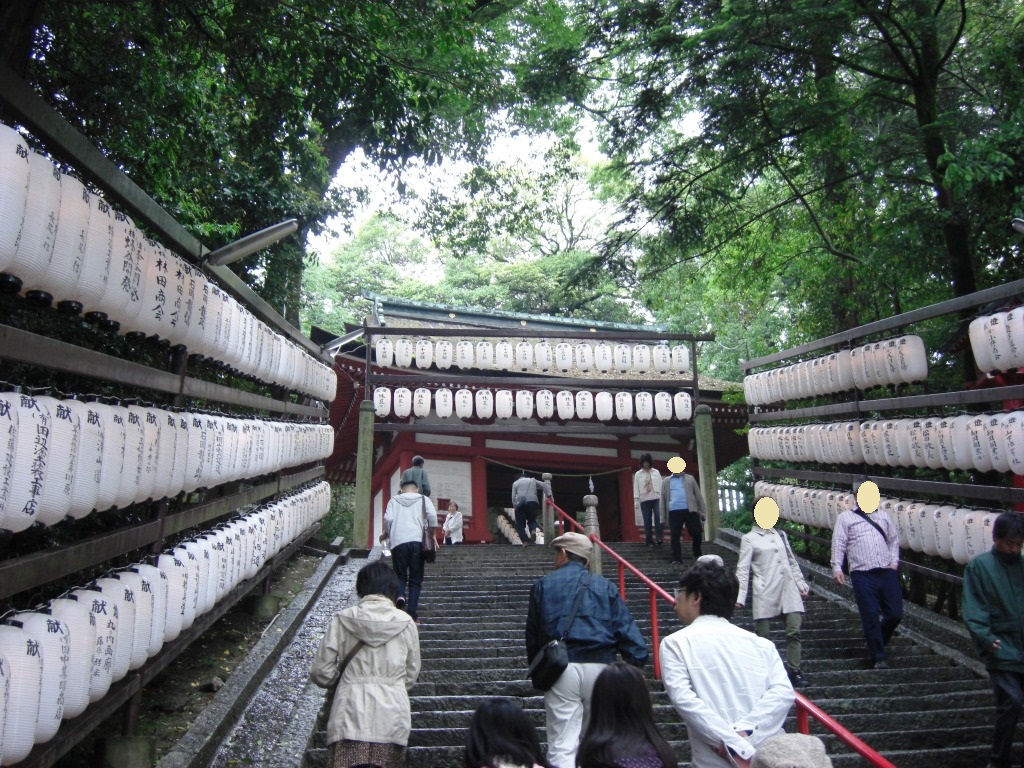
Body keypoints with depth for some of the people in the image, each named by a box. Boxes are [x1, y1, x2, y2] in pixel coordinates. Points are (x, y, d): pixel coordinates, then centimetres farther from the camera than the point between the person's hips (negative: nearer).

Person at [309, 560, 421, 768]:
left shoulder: (342, 620, -2)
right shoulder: (405, 623, 1)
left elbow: (321, 673, 0)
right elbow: (411, 674, 9)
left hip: (351, 714, -1)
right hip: (392, 715, 1)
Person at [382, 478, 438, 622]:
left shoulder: (394, 500, 15)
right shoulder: (423, 499, 13)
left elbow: (388, 519, 1)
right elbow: (432, 515, -4)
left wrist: (386, 533, 18)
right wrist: (431, 533, 6)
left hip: (398, 542, 1)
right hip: (417, 541, 0)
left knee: (400, 575, 14)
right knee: (415, 579, 8)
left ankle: (400, 596, -16)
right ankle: (412, 614, 2)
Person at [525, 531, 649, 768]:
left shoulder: (542, 585, 8)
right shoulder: (605, 586, 10)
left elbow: (533, 634, 11)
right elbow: (625, 627, 1)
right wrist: (639, 661, 1)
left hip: (560, 667, -2)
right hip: (599, 667, 2)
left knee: (562, 747, 1)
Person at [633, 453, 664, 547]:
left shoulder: (656, 472, 11)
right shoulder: (638, 474, 9)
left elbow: (660, 485, 7)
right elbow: (636, 487, 4)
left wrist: (662, 497, 0)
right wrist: (636, 499, -4)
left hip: (656, 498, 0)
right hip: (644, 500, 0)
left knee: (658, 518, -15)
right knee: (647, 521, 2)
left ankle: (659, 538, -13)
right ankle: (649, 540, 7)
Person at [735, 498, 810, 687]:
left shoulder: (780, 535, 17)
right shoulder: (749, 539, 1)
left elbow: (792, 561, 23)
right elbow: (742, 570, -4)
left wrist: (801, 583, 14)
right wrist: (740, 597, -12)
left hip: (789, 590, 4)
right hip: (765, 593, -4)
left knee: (794, 631, -4)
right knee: (762, 636, 0)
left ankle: (794, 671, 5)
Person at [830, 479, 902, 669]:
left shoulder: (883, 516, 18)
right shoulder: (845, 517, 5)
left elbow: (894, 539, 22)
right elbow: (838, 544, -1)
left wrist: (894, 562, 8)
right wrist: (837, 568, -10)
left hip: (887, 571, 4)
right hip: (863, 574, -4)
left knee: (895, 613, 5)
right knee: (871, 616, -2)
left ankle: (876, 642, 32)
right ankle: (878, 657, 11)